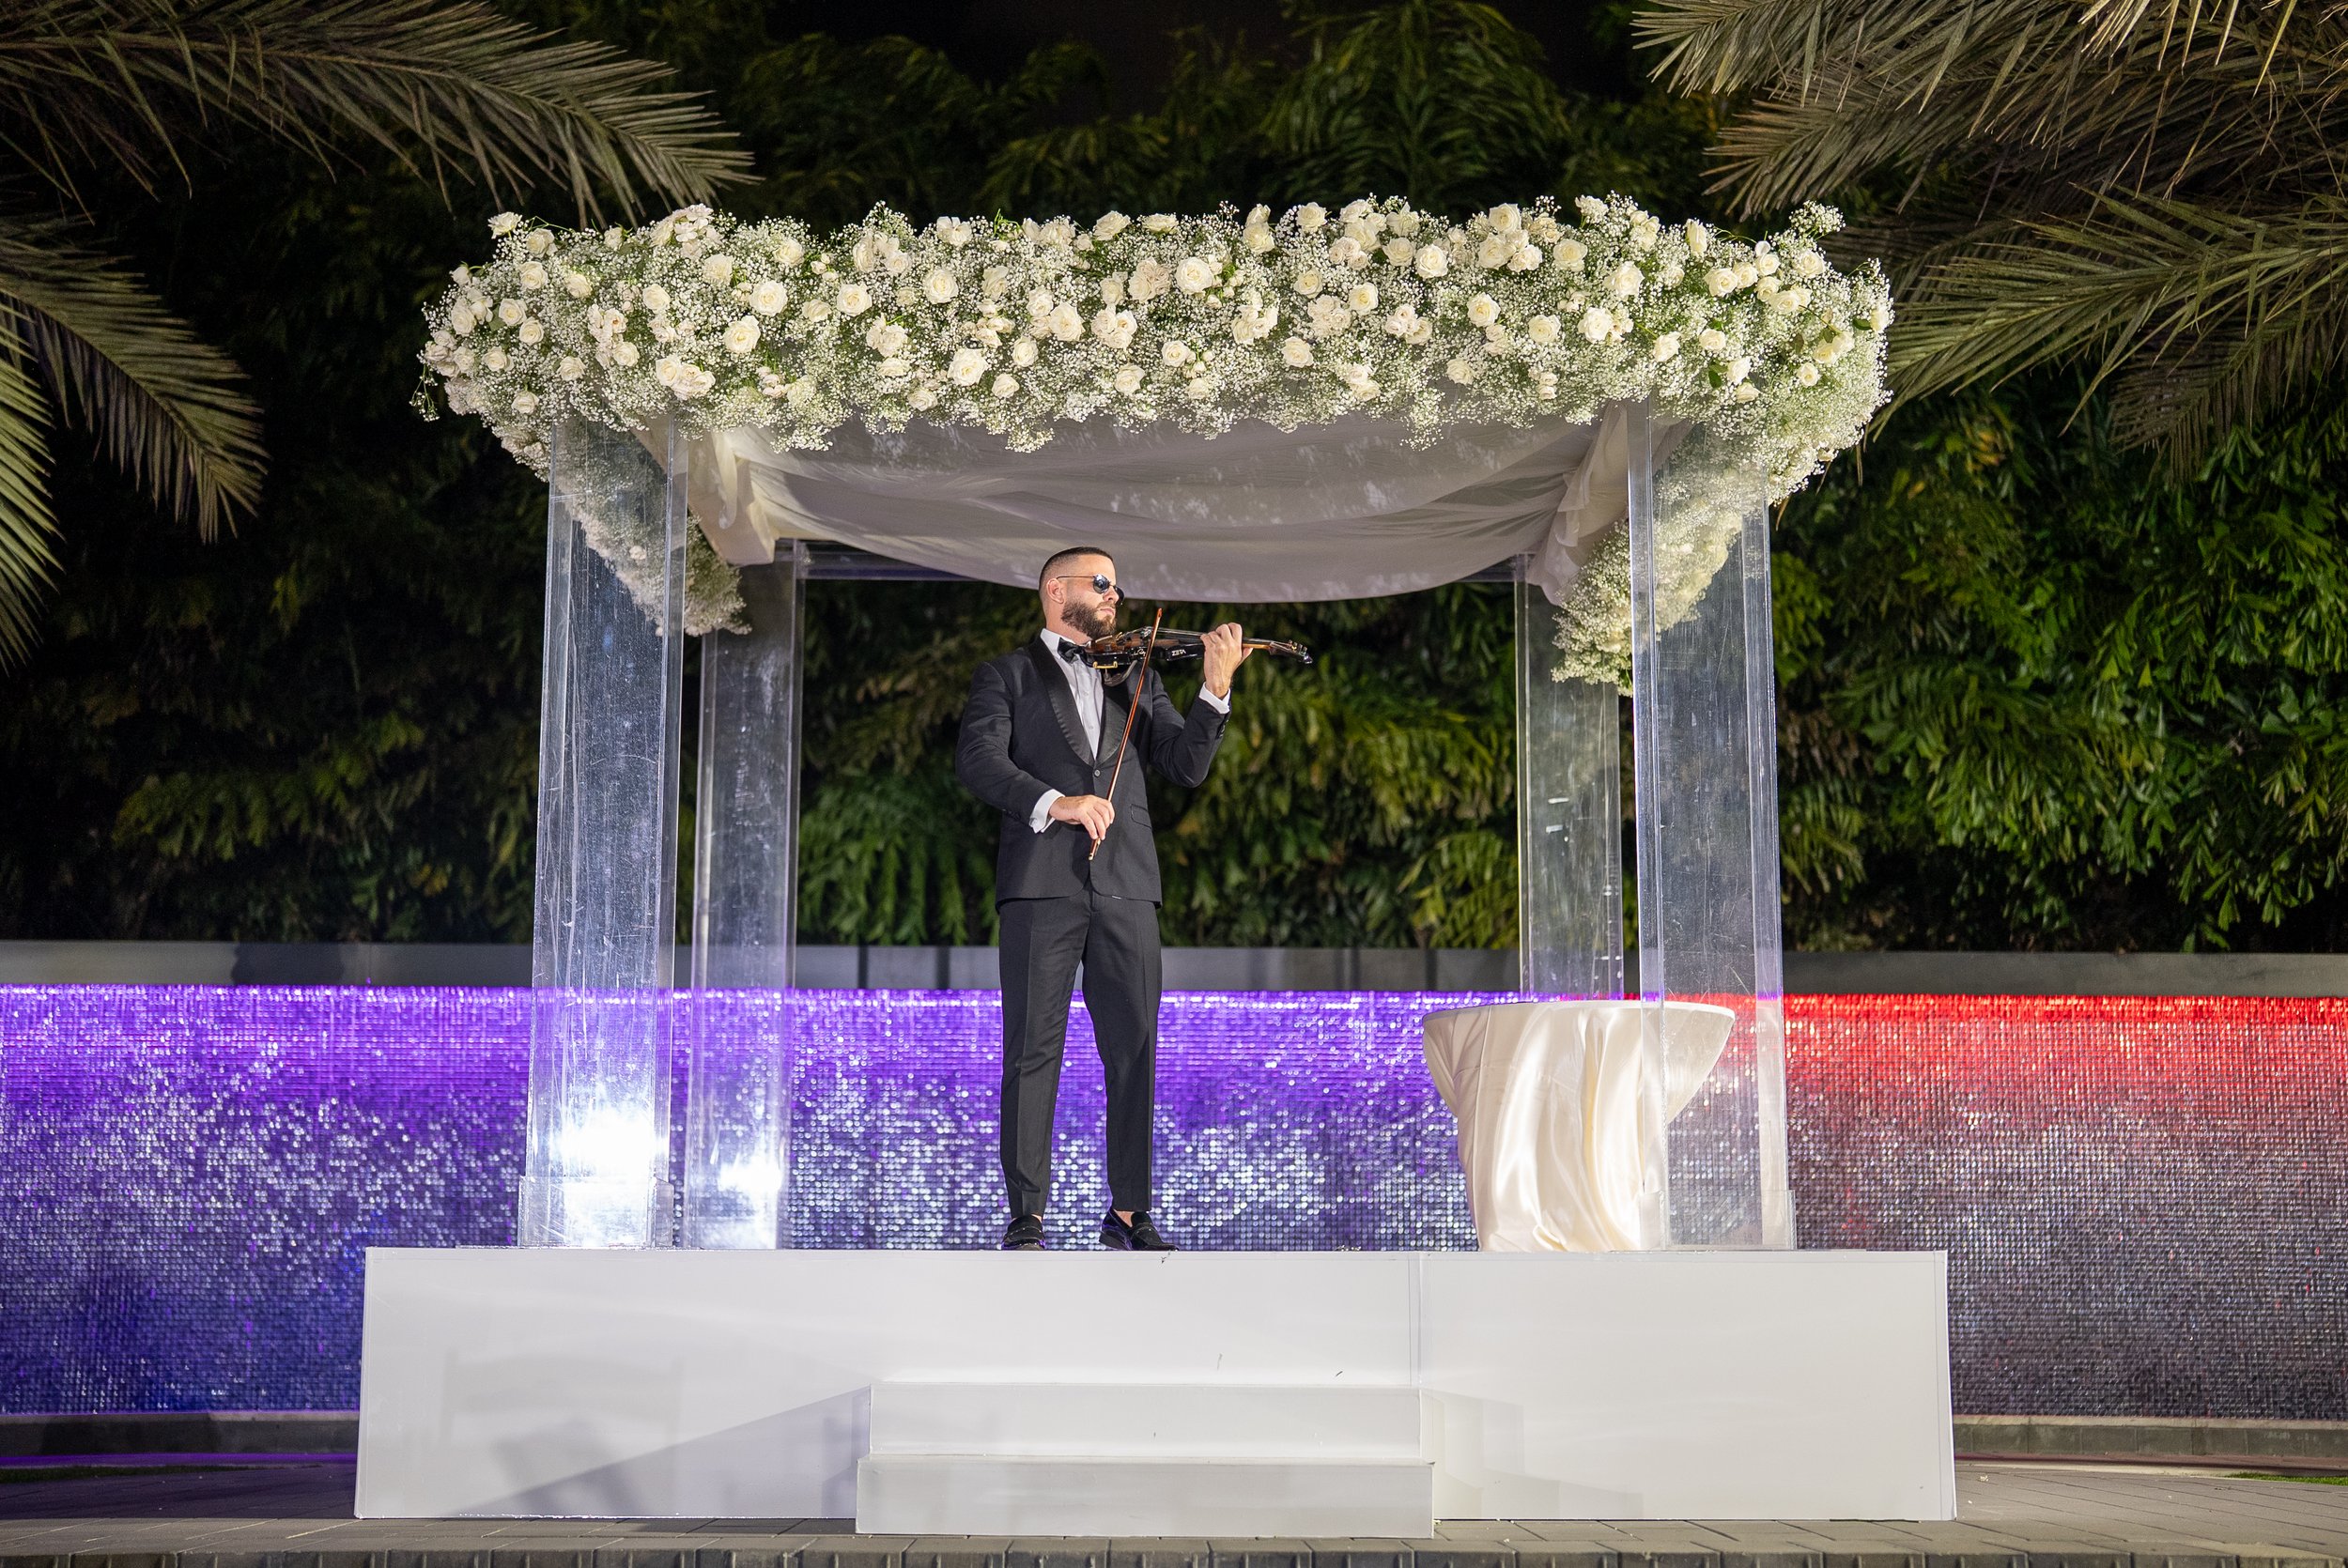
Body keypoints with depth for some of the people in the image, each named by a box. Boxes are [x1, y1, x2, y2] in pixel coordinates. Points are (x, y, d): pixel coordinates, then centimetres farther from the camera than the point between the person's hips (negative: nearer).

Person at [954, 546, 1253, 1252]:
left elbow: (1186, 764, 10)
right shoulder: (1007, 675, 12)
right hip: (1041, 883, -3)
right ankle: (1026, 1217, 1)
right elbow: (977, 762, -6)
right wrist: (1052, 802, -21)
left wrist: (1216, 689, -6)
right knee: (1034, 1049, -4)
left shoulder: (1136, 678, 22)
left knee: (1134, 1048, 2)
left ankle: (1128, 1211, 11)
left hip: (1126, 887, 3)